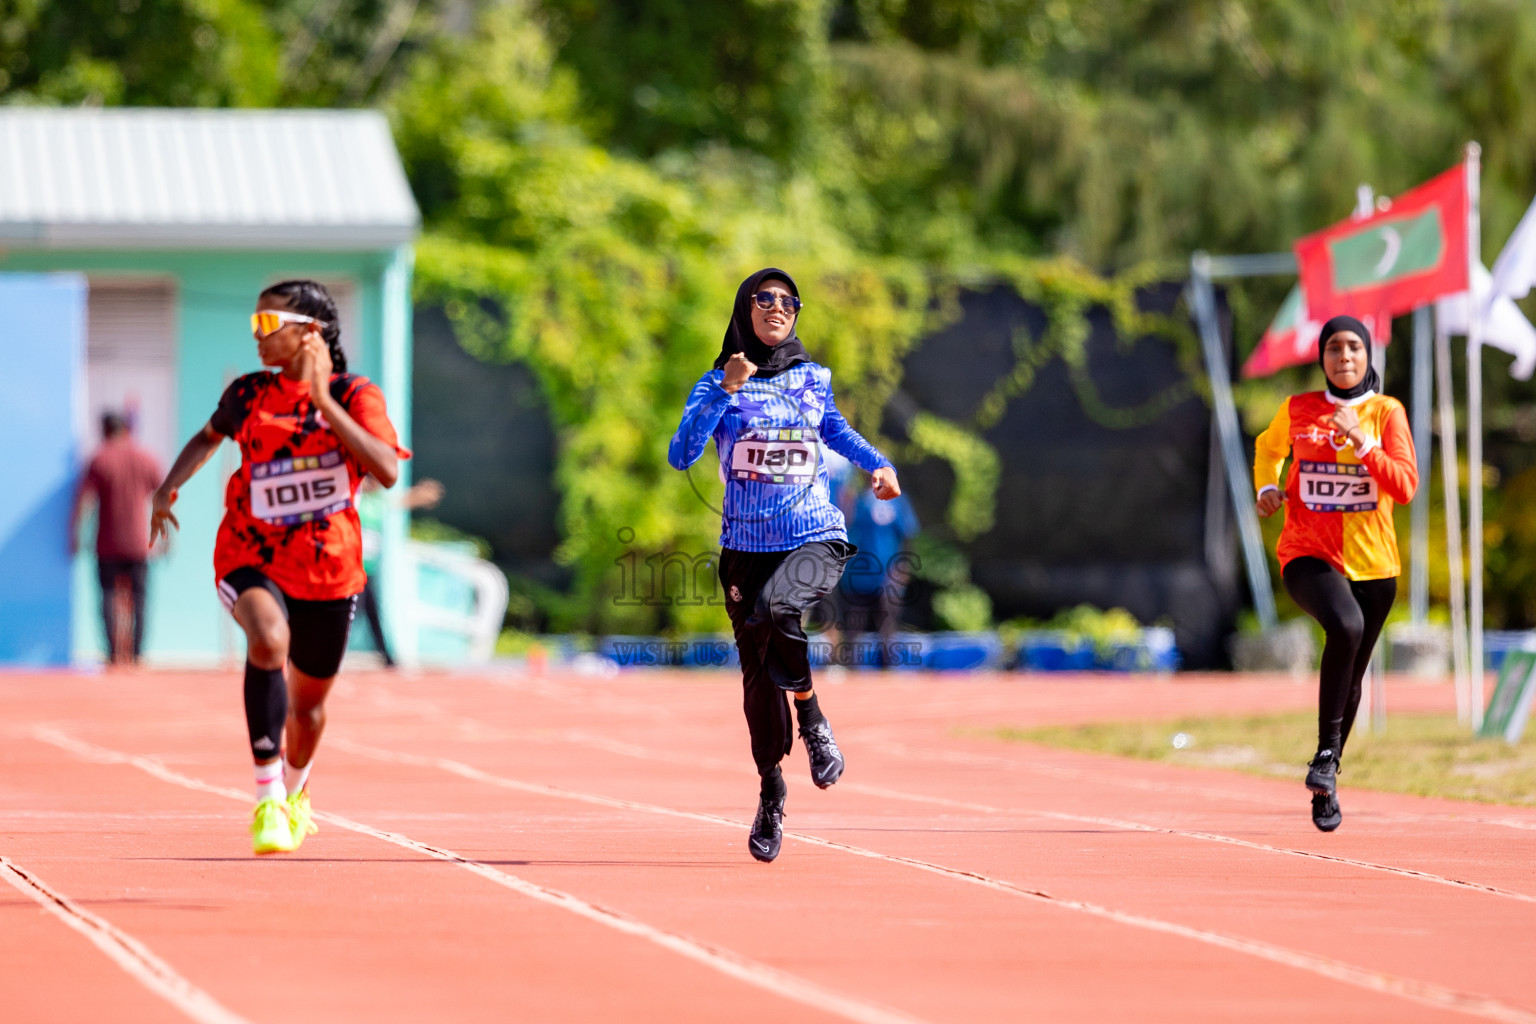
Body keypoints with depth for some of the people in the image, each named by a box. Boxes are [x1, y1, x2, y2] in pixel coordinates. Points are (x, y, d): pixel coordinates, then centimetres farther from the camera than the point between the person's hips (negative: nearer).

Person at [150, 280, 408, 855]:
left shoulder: (355, 396, -7)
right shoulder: (248, 395, 0)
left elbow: (387, 471, -24)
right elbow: (210, 436, 23)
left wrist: (324, 401, -27)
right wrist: (169, 487, 6)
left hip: (329, 568, 1)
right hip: (252, 558, -1)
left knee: (308, 701, 16)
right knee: (269, 640, -34)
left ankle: (295, 791, 51)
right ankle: (267, 799, -30)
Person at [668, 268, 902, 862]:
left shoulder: (813, 380, 8)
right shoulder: (718, 385, 1)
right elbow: (681, 456, -14)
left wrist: (877, 462, 14)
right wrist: (723, 392, -21)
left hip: (816, 537, -1)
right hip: (746, 546, 1)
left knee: (775, 608, -33)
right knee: (758, 674, 2)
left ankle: (811, 718, -12)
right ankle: (771, 790, 21)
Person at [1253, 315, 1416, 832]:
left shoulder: (1386, 413, -1)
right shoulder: (1298, 410, 1)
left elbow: (1405, 487, -11)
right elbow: (1269, 446, 24)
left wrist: (1360, 442, -22)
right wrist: (1267, 487, 4)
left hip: (1371, 562, 2)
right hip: (1308, 554, -2)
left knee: (1351, 678, 12)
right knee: (1346, 625, -33)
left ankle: (1326, 781, 33)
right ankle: (1327, 750, -23)